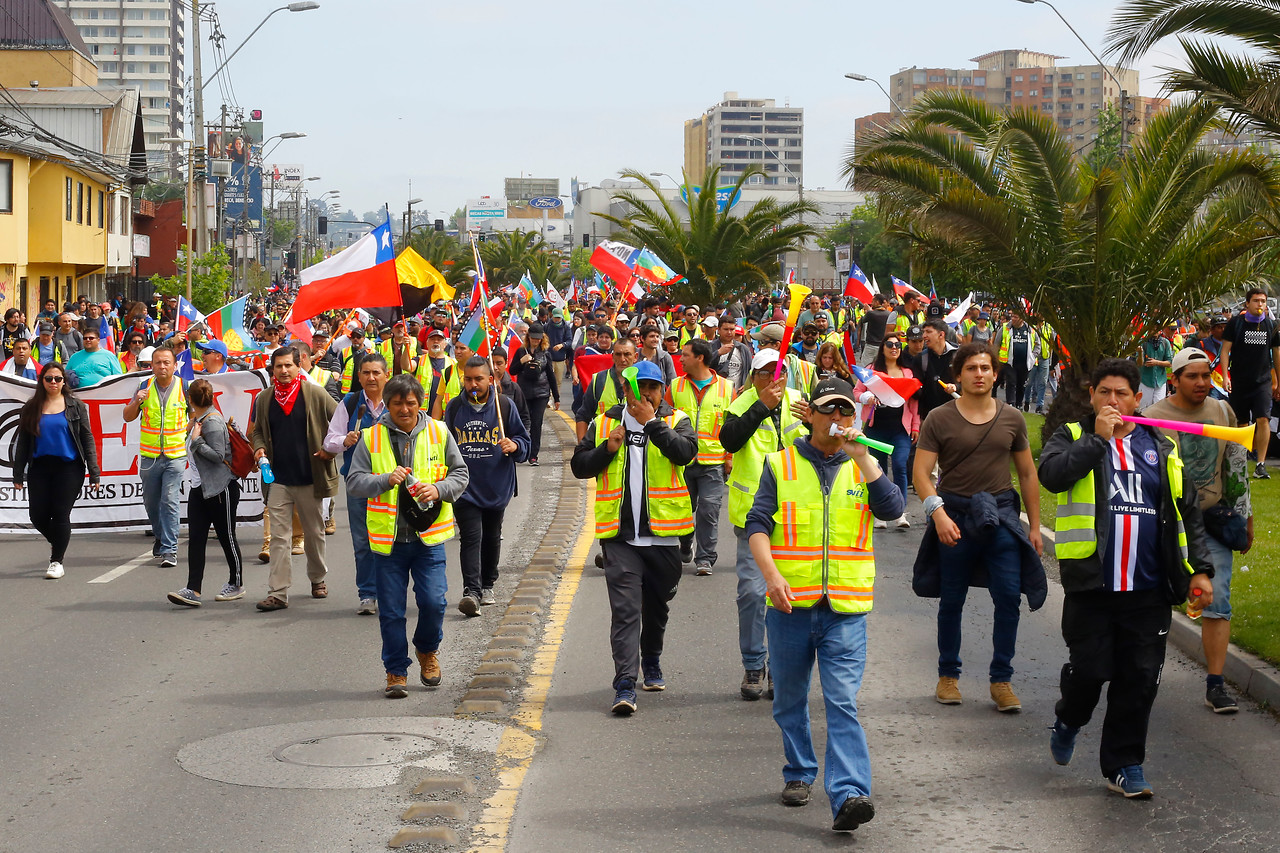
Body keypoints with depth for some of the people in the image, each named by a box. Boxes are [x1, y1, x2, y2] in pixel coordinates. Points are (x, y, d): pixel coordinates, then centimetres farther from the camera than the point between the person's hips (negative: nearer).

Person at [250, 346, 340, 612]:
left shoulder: (314, 394, -3)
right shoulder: (264, 400, 6)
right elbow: (257, 431, 19)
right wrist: (259, 448, -1)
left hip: (309, 477, -1)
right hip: (278, 479, 1)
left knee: (314, 532, 13)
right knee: (279, 537, -3)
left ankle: (317, 578, 33)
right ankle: (278, 593, -5)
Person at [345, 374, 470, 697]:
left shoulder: (439, 433, 5)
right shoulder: (371, 438, 2)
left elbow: (460, 474, 8)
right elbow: (354, 481, -1)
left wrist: (439, 490, -12)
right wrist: (387, 480, -18)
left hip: (428, 536, 0)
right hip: (388, 538, 0)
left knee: (433, 602, -5)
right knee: (391, 610, 3)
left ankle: (427, 650, 25)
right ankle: (396, 671, 17)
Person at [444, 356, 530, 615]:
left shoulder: (505, 405, -2)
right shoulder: (455, 407, 2)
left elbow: (524, 440, 5)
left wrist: (514, 446, -18)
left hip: (496, 485, 1)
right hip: (464, 487, -1)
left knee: (491, 537, 15)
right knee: (471, 537, -12)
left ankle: (487, 586, 32)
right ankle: (471, 591, -19)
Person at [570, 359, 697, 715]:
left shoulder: (675, 421, 2)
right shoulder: (603, 424, 6)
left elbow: (685, 452, -18)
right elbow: (579, 465, 7)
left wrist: (652, 422, -20)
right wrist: (608, 448, -8)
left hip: (662, 534, 1)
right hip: (620, 535, -1)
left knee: (657, 606, 18)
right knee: (625, 610, -10)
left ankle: (652, 663, 42)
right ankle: (625, 686, -14)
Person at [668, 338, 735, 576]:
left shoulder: (726, 388, 2)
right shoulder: (676, 387, 7)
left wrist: (731, 457, 1)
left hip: (713, 462, -2)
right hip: (681, 462, 2)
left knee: (709, 510, -7)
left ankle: (705, 558, -3)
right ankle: (684, 550, 30)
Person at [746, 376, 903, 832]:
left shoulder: (862, 466, 10)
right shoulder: (780, 464, 7)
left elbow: (893, 508, -7)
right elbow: (758, 523, 0)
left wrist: (861, 455, -12)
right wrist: (771, 572, -16)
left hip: (845, 608, -1)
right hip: (790, 605, 1)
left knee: (842, 703, -11)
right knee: (790, 700, 14)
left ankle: (848, 794, -19)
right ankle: (799, 773, 33)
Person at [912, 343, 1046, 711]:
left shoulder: (1011, 419, 6)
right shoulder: (939, 419, -2)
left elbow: (1028, 474, 13)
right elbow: (921, 474, -6)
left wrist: (1035, 525, 10)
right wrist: (937, 512, -22)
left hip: (1001, 515, 2)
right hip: (955, 515, -1)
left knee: (1009, 597, -6)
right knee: (951, 601, 8)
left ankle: (1001, 680, 4)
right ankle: (948, 675, 22)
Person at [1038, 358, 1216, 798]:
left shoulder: (1161, 448, 14)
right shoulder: (1073, 437, 5)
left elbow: (1187, 513, 18)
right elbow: (1051, 474, -18)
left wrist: (1199, 568, 9)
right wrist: (1098, 438, -16)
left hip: (1147, 591, 3)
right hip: (1091, 585, -3)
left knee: (1139, 680, 3)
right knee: (1090, 670, -1)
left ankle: (1124, 763, 16)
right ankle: (1068, 721, 31)